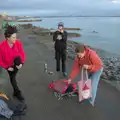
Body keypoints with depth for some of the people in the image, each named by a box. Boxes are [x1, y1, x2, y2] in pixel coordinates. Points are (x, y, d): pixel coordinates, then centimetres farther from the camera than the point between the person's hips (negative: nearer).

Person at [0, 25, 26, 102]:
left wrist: (21, 63, -27)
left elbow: (23, 54, -11)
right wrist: (7, 67, -17)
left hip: (17, 64, 1)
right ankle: (17, 93, 16)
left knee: (18, 58, -32)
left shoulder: (18, 43, -21)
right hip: (9, 65, 0)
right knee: (12, 78, -6)